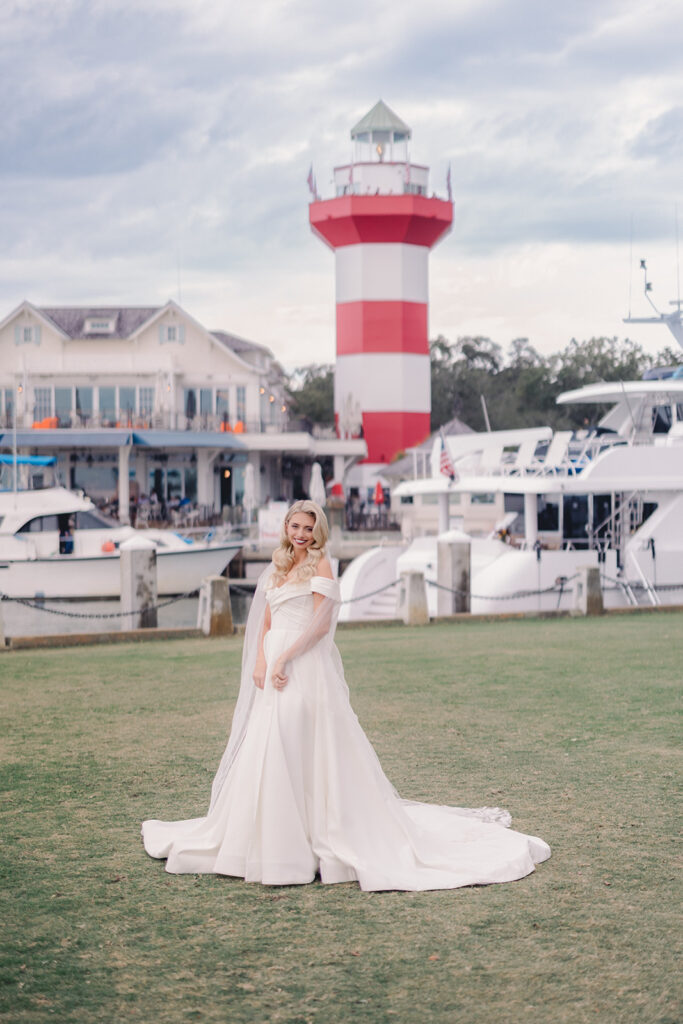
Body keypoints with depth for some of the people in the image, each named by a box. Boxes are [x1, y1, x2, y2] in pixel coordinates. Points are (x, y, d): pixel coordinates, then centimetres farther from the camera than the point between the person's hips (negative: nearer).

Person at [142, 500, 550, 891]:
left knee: (305, 751, -8)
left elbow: (320, 624, -12)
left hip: (306, 668, -7)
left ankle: (323, 839, -1)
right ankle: (272, 839, 17)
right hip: (275, 667, 7)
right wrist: (260, 663, 1)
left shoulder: (320, 565, -4)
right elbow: (266, 624, 16)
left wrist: (283, 660, -16)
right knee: (266, 754, 8)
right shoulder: (277, 568, 17)